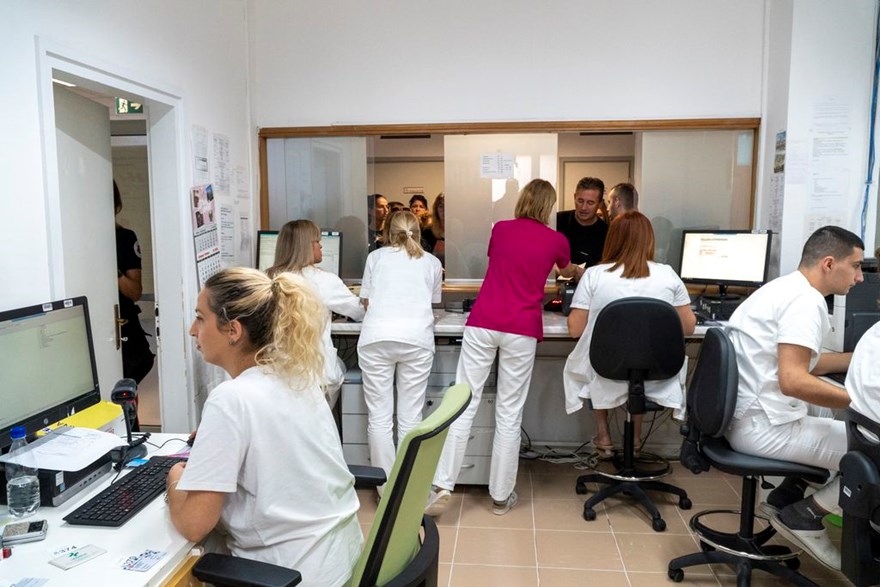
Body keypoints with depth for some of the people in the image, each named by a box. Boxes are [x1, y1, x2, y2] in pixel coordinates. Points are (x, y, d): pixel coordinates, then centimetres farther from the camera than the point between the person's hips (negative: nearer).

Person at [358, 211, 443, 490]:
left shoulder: (375, 257, 18)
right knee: (410, 418, 6)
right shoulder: (431, 262, 20)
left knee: (379, 417, 5)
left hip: (376, 337, 0)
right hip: (417, 339, 1)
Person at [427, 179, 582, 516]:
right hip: (522, 330, -1)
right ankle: (501, 496, 16)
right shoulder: (556, 241, 8)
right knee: (509, 414, 6)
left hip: (482, 324, 2)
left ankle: (442, 486, -2)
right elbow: (566, 270, 32)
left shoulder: (500, 229, 13)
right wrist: (579, 273, 58)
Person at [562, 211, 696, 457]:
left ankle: (603, 435, 29)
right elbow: (688, 327, 3)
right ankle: (636, 435, 32)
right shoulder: (668, 275, -4)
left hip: (606, 377, -1)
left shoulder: (594, 275, -10)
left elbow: (575, 330, -8)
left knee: (574, 365, 33)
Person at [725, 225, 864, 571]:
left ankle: (787, 496, 21)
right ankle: (804, 515, 4)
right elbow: (793, 381, -28)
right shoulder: (806, 301, -17)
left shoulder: (785, 288, 15)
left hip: (743, 416, 11)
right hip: (763, 426, -10)